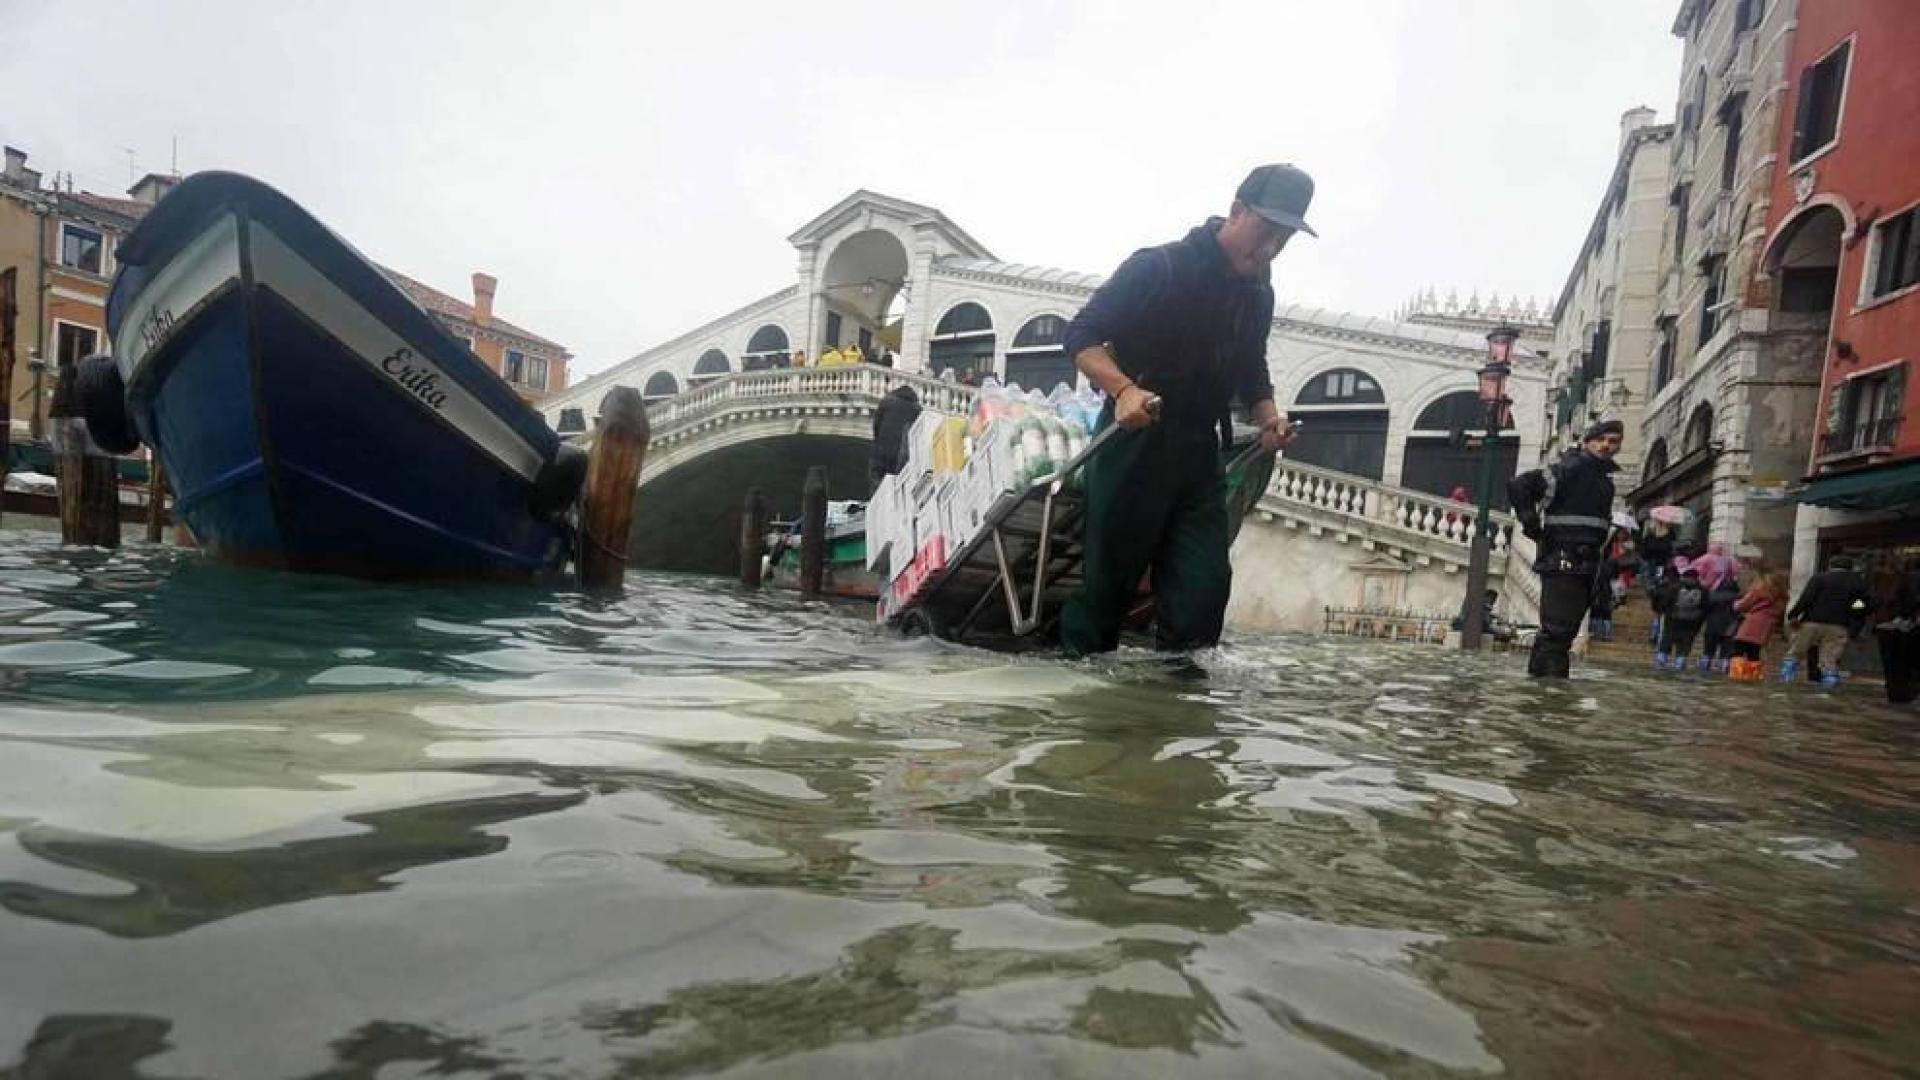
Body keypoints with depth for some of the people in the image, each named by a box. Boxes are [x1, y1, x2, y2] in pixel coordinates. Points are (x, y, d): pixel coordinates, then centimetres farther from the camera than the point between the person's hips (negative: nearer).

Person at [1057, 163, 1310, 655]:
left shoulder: (1258, 297, 12)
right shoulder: (1158, 267, -10)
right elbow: (1081, 335, -12)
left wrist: (1268, 417, 3)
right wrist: (1123, 389, -30)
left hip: (1198, 458, 6)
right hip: (1133, 449, -6)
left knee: (1203, 590, -1)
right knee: (1107, 585, 0)